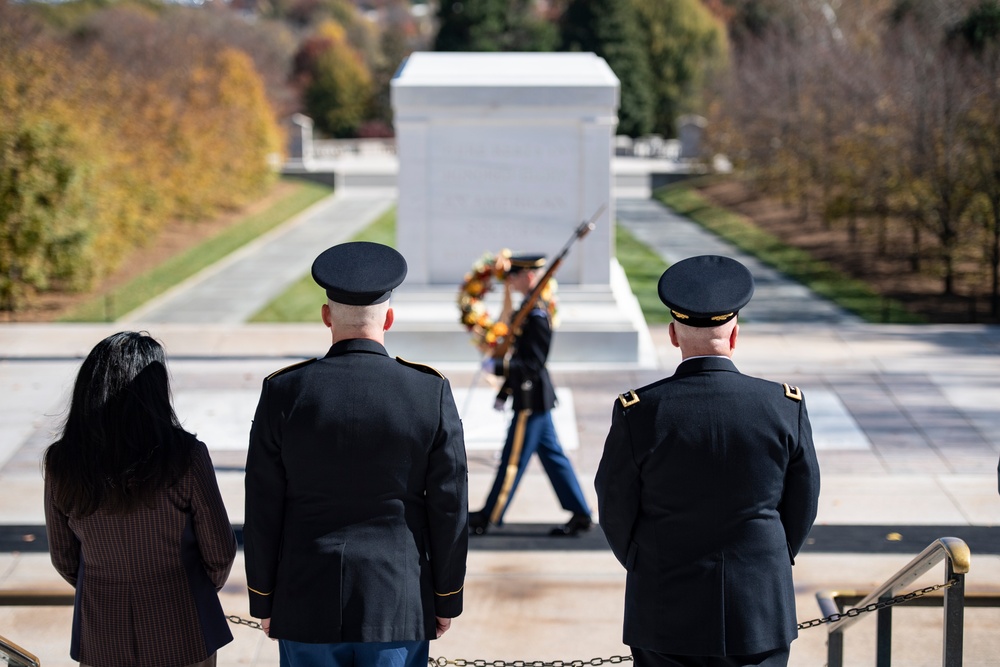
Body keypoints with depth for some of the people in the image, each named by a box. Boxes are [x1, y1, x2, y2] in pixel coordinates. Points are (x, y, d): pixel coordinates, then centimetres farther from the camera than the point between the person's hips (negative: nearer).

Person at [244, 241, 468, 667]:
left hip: (308, 601, 0)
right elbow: (449, 508, -4)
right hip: (398, 604, 0)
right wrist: (446, 600, 7)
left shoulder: (284, 392, -7)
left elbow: (262, 509, -3)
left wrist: (264, 601, 8)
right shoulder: (431, 393, -8)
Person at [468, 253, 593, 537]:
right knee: (551, 454, 13)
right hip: (536, 396, 10)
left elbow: (533, 363, -23)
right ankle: (580, 514, 17)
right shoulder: (533, 307, 11)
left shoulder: (536, 314, -20)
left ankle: (488, 517, 8)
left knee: (513, 459, -1)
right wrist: (504, 393, 21)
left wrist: (497, 367, -22)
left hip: (531, 400, -10)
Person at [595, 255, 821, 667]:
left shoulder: (638, 412, -12)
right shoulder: (785, 406, -7)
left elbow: (616, 513, -2)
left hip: (666, 616, -1)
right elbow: (802, 508, 3)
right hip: (760, 615, 1)